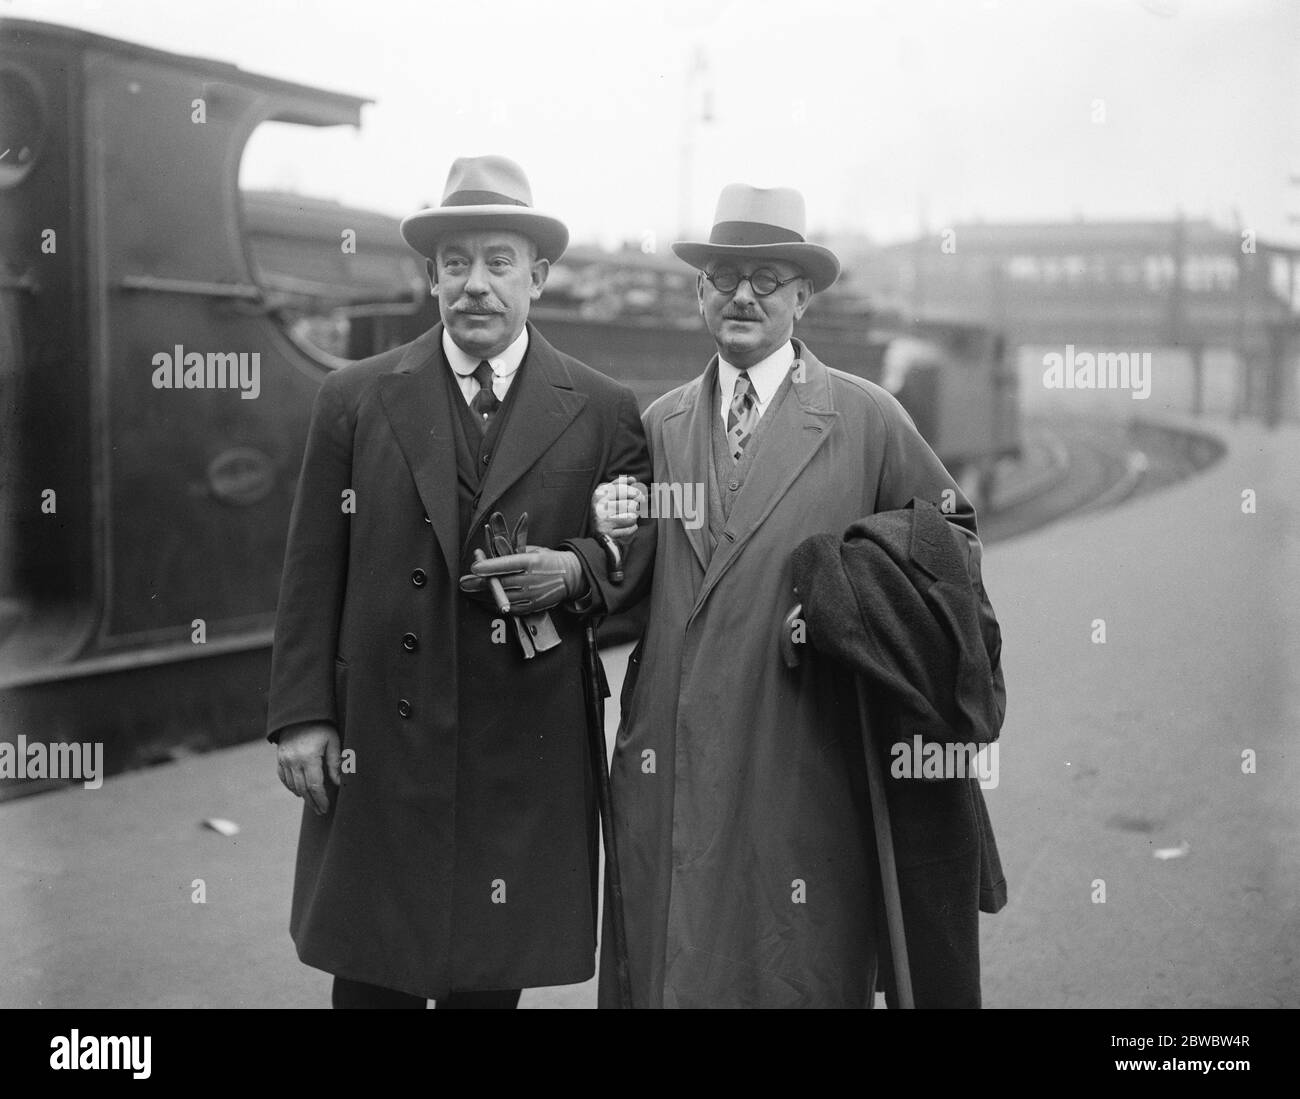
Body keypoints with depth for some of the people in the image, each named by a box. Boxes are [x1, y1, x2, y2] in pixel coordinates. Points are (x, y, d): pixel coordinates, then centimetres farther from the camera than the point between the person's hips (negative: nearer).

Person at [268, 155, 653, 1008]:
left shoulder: (605, 413, 3)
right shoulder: (354, 399, 4)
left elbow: (642, 553, 8)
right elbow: (313, 572, 3)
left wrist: (577, 570, -13)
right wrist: (302, 714, -3)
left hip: (526, 752, 0)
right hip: (377, 742, 0)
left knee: (492, 976, 10)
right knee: (372, 976, 8)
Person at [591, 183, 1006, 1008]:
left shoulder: (869, 420, 1)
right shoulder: (659, 424, 12)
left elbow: (951, 537, 6)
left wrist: (847, 596, -8)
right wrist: (613, 537, -6)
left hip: (807, 776, -3)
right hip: (671, 769, 3)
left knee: (805, 972, 1)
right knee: (667, 967, 6)